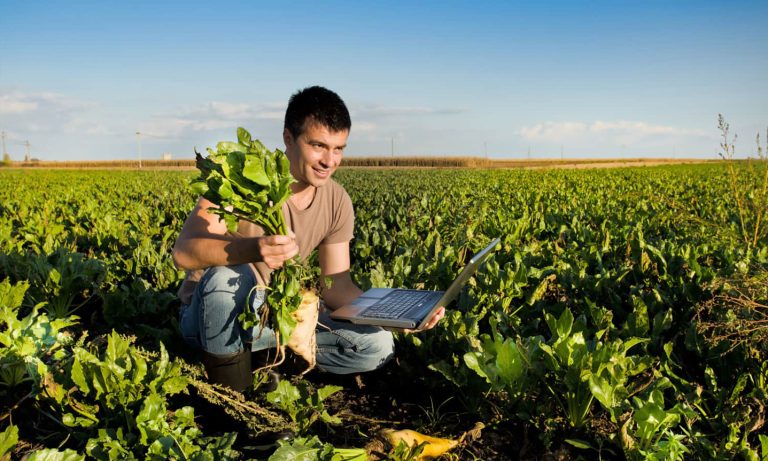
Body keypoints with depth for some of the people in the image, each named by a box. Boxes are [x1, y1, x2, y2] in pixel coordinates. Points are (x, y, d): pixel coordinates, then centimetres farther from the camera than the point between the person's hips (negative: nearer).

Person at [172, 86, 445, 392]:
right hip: (210, 317, -4)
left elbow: (336, 285, -4)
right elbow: (183, 252, -32)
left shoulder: (338, 203, -6)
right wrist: (254, 249, -51)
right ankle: (226, 368, -13)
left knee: (379, 345, -11)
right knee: (230, 275, -39)